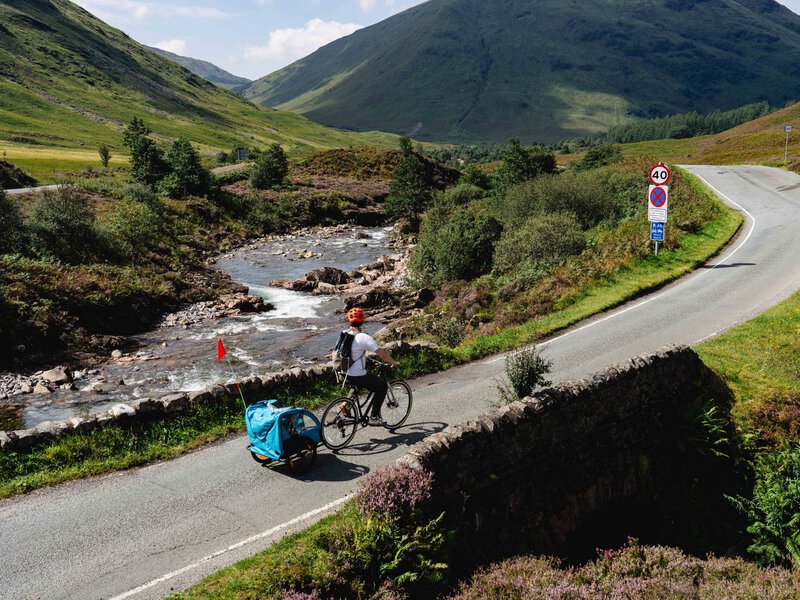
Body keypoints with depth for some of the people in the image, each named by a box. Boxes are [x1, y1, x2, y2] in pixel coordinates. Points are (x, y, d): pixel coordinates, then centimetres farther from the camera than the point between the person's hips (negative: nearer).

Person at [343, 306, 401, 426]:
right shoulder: (364, 337, -17)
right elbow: (382, 354, -15)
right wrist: (395, 363, 1)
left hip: (345, 373, 7)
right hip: (358, 376, -7)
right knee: (382, 386, 11)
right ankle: (374, 417, 10)